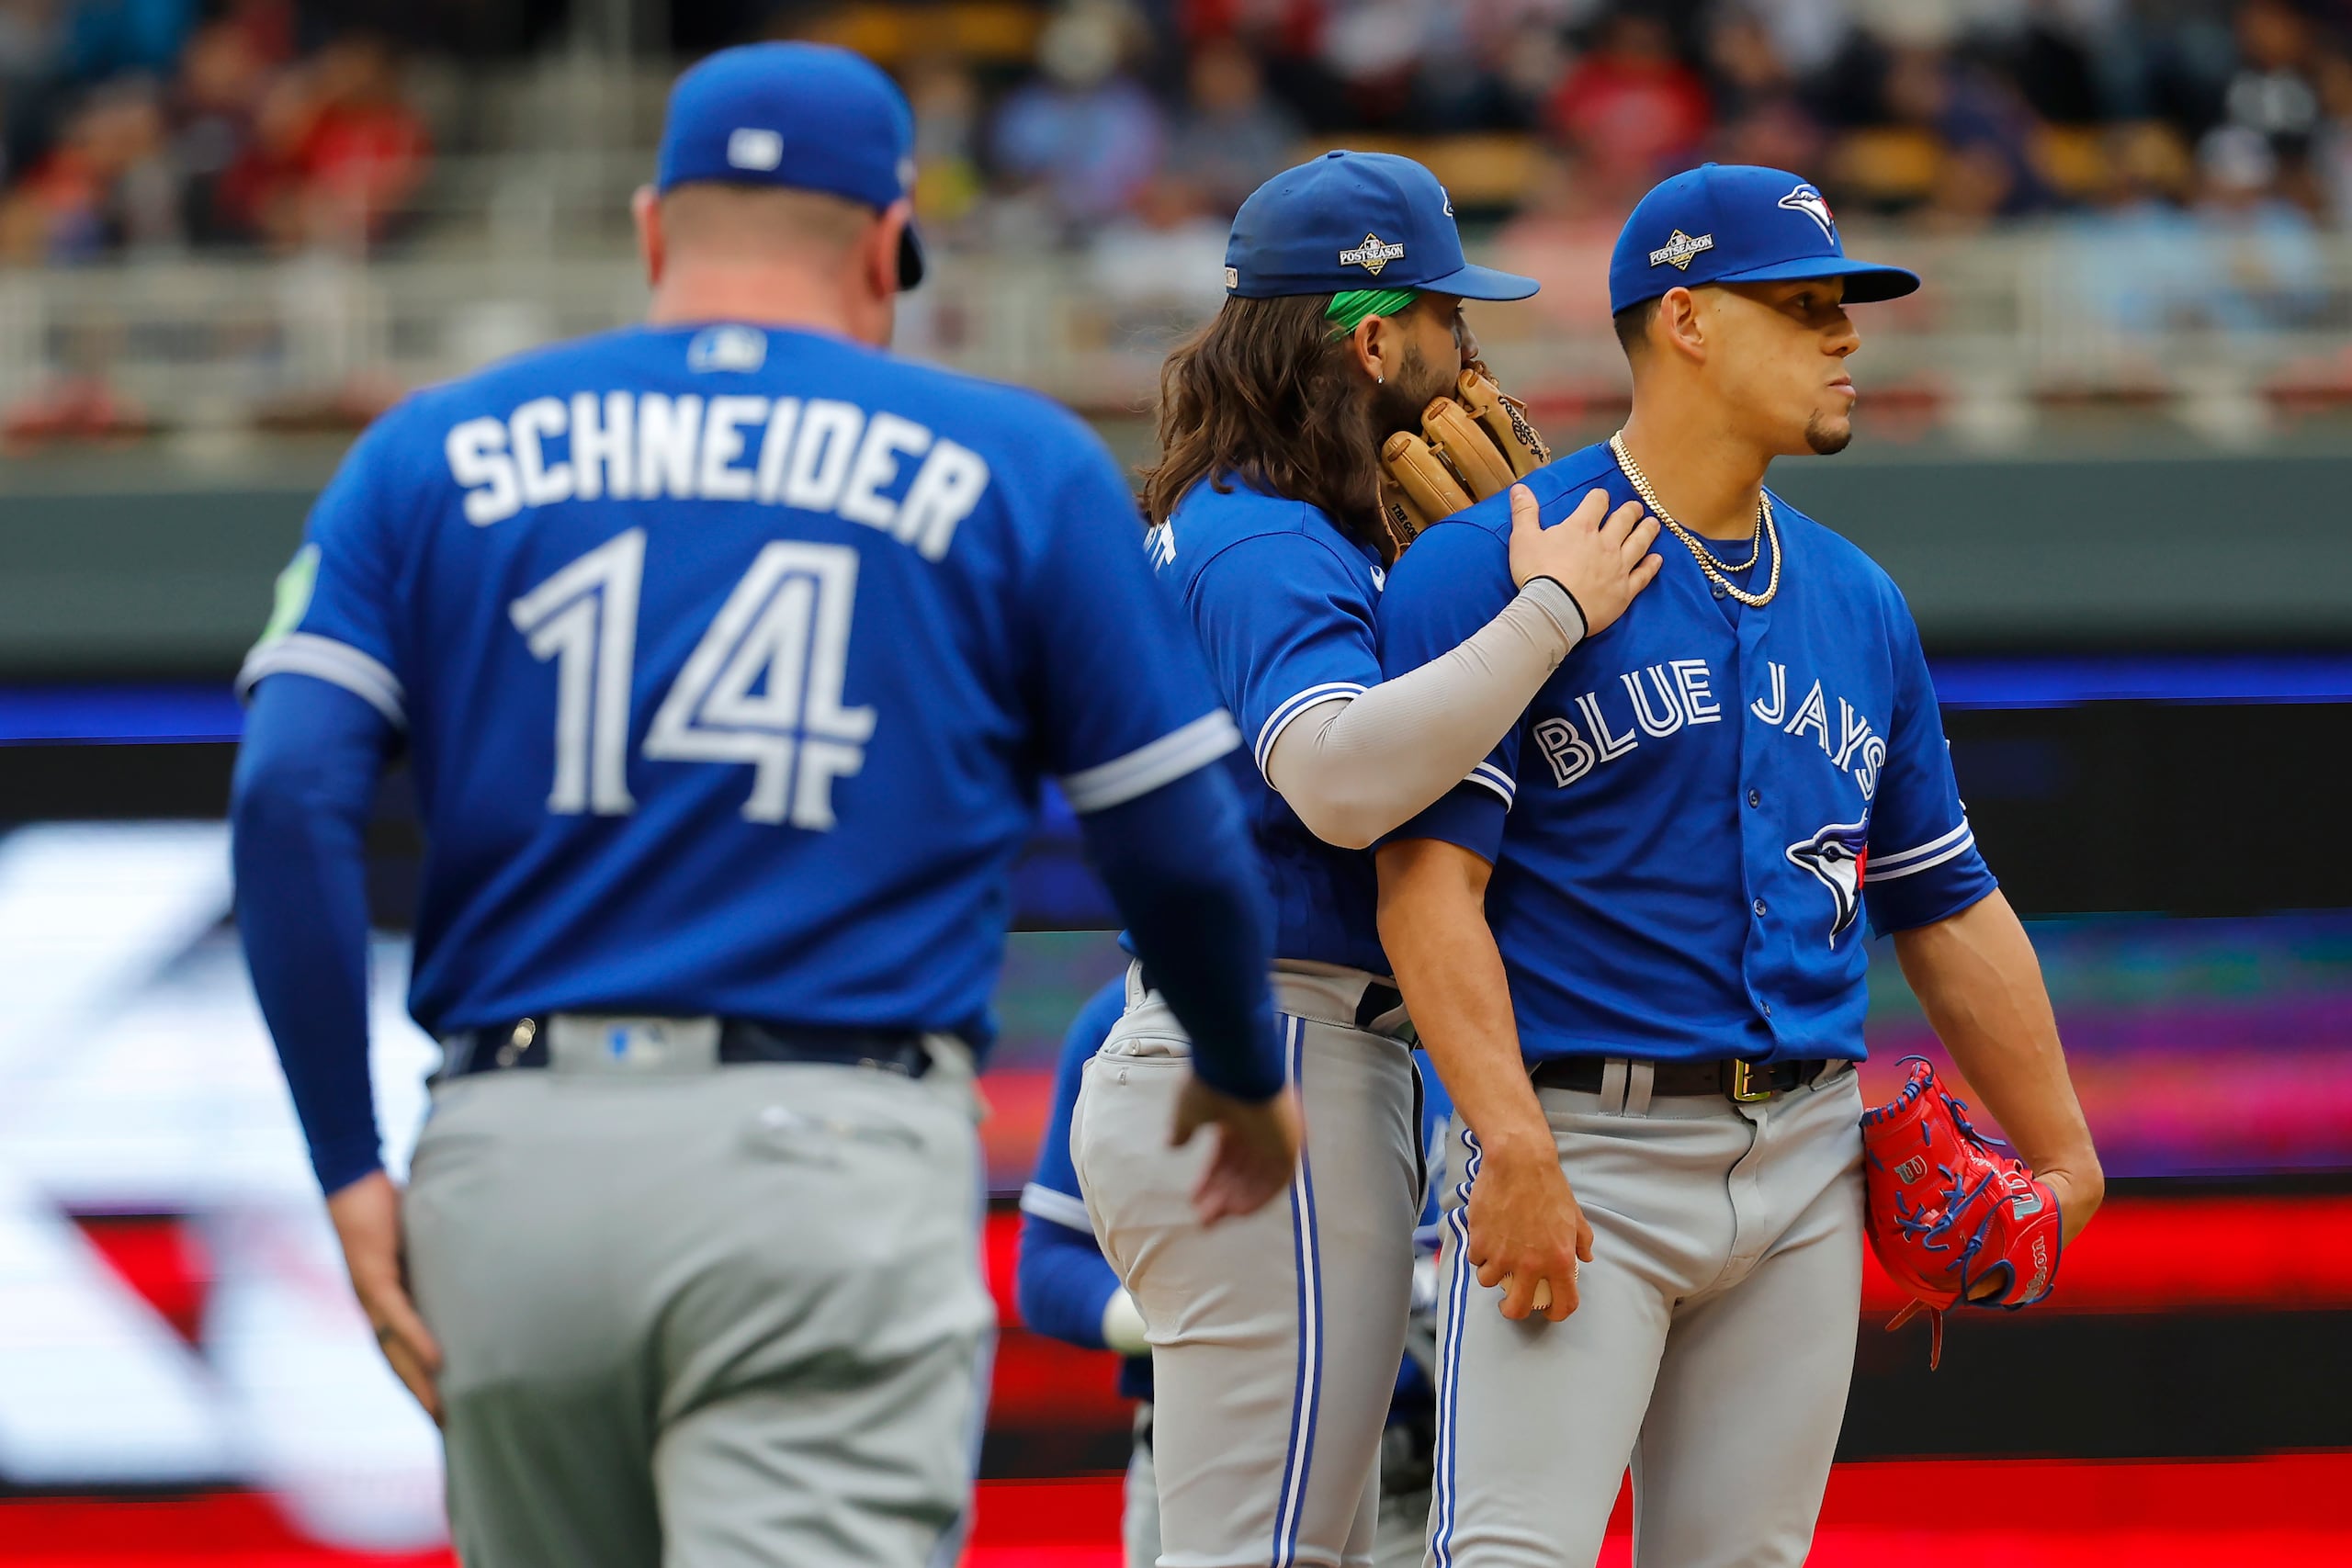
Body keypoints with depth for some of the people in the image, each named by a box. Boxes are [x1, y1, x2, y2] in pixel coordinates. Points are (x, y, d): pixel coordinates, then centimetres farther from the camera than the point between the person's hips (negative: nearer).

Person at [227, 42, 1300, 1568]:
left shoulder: (436, 455, 13)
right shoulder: (1015, 467, 9)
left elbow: (290, 797, 0)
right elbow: (1177, 846, 10)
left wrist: (351, 1167, 1)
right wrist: (1245, 1081, 30)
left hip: (509, 1157, 3)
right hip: (833, 1156, -3)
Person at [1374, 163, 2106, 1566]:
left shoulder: (1858, 602, 16)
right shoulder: (1495, 565, -5)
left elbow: (1947, 907, 22)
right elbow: (1431, 880, -13)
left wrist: (2062, 1152, 19)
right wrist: (1515, 1148, -23)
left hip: (1806, 1173, 6)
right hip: (1586, 1146, -6)